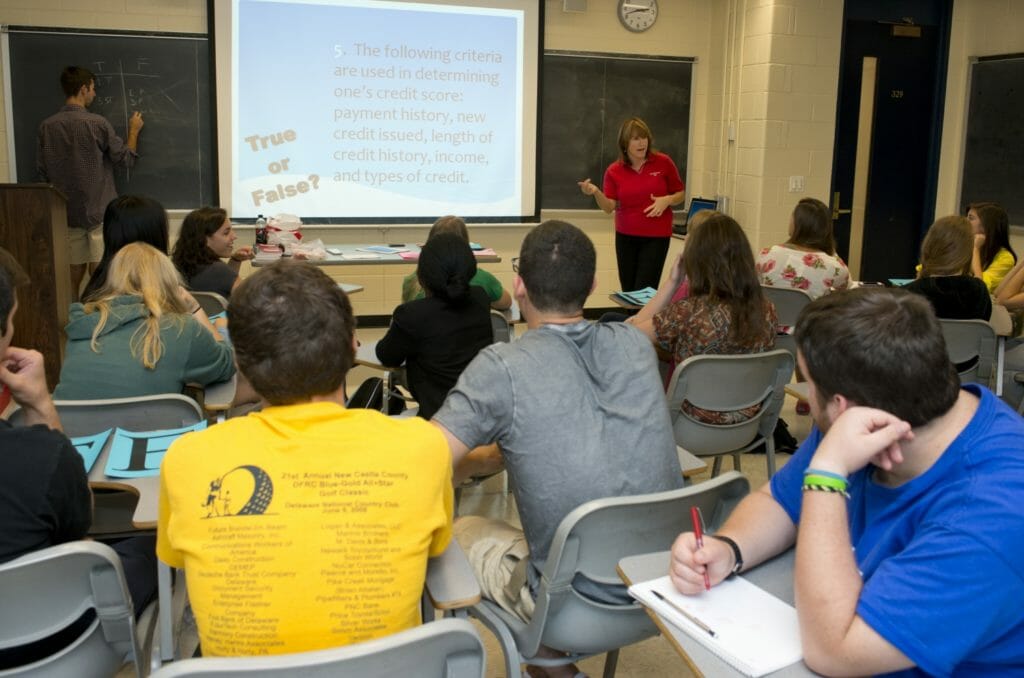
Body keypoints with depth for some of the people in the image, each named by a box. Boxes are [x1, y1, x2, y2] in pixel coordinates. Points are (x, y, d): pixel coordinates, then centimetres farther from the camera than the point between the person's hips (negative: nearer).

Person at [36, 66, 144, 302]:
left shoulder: (47, 126, 2)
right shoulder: (96, 123, -11)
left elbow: (42, 173, 7)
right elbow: (126, 159, -2)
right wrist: (134, 131, 14)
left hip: (67, 213, 5)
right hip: (99, 212, -5)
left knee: (74, 274, 10)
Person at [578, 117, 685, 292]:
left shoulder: (663, 163, -4)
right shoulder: (614, 171, -1)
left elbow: (680, 194, 5)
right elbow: (609, 207, -6)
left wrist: (667, 200, -16)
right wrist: (595, 192, -25)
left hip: (656, 236, -2)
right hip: (625, 236, 2)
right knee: (628, 292, 6)